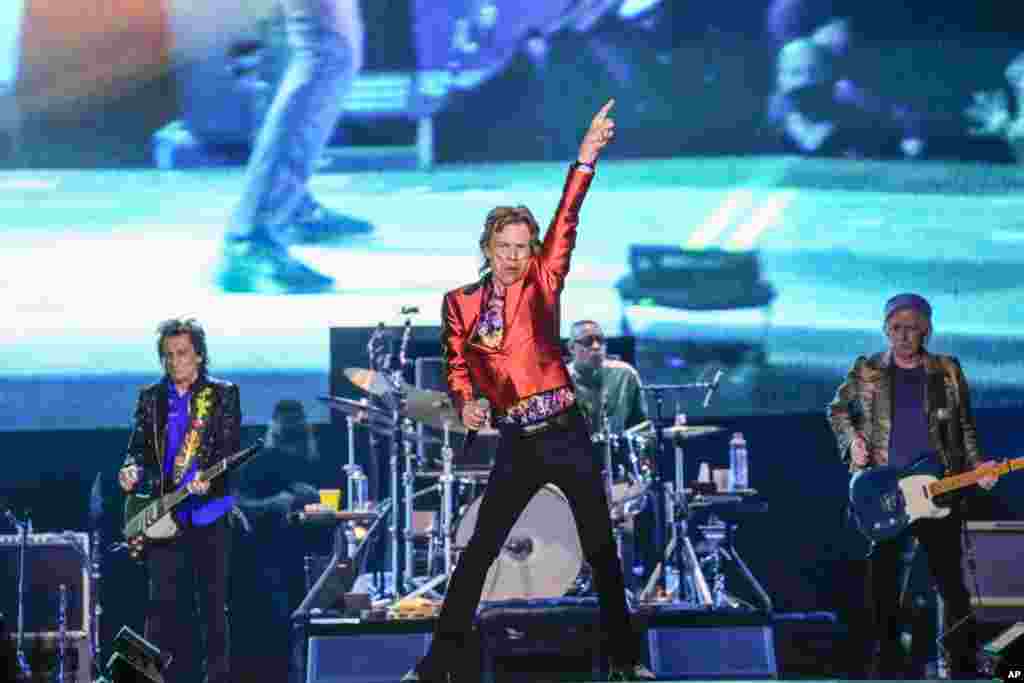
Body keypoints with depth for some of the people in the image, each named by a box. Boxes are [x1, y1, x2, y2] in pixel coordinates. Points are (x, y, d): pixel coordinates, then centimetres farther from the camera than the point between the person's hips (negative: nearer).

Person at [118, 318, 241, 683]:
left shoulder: (223, 394, 2)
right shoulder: (150, 397, 11)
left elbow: (230, 449, -5)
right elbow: (138, 446, 11)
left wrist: (208, 479, -23)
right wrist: (132, 469, -12)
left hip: (209, 512, -2)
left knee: (214, 603, 2)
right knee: (164, 604, 0)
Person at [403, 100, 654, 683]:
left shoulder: (543, 281, 0)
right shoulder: (461, 303, 3)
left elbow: (566, 222, -11)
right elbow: (456, 365, 9)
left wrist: (585, 160, -22)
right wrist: (466, 401, -13)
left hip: (567, 434, -1)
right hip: (517, 444, 1)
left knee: (601, 549, 6)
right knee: (479, 550, -1)